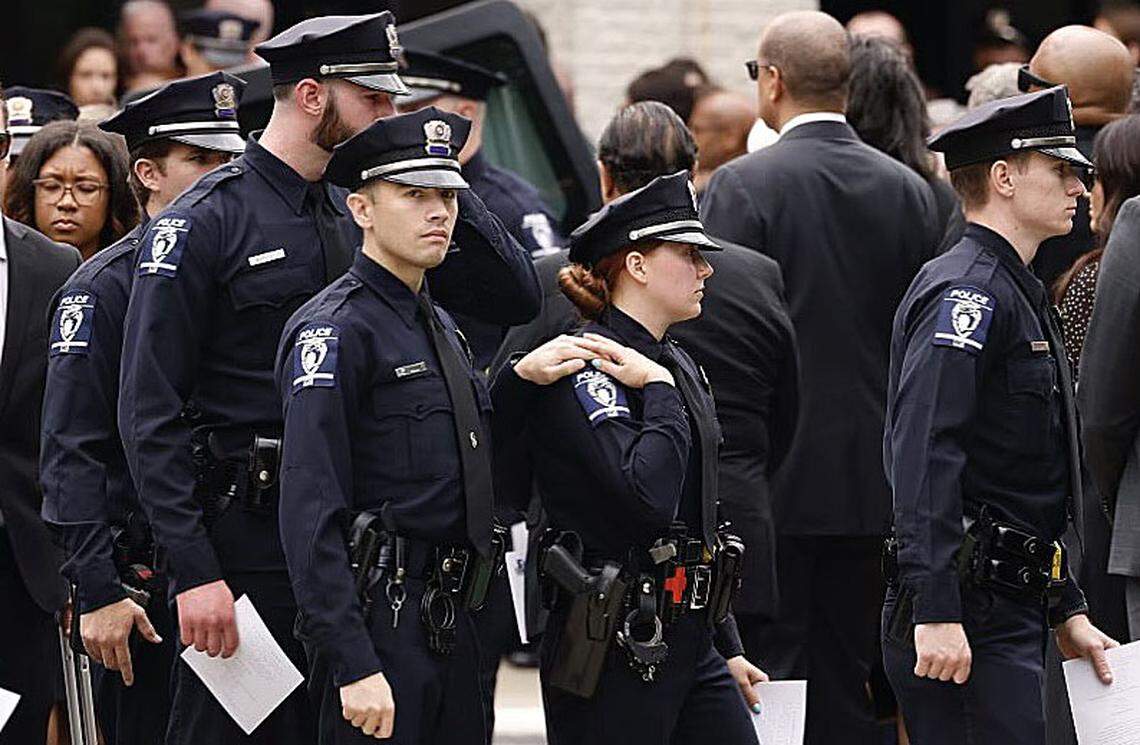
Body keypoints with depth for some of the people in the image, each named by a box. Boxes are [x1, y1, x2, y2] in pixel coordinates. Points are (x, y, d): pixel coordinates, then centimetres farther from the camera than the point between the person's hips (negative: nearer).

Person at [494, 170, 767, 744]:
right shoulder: (586, 369, -12)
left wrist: (728, 650, 22)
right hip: (613, 651, -9)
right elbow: (649, 496, -26)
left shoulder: (678, 366, 15)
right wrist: (660, 391, -15)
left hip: (689, 642, 9)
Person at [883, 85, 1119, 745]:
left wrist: (1068, 611, 24)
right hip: (967, 613, -10)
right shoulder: (967, 293, -12)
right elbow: (924, 459, -22)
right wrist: (935, 613, -28)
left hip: (1013, 607, 10)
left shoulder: (1016, 294, 22)